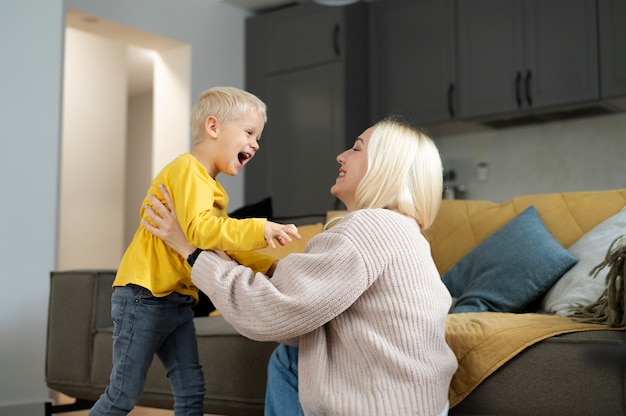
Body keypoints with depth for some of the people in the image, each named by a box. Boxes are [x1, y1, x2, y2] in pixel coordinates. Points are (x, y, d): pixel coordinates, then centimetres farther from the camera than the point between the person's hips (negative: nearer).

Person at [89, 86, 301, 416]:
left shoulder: (211, 187, 16)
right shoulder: (187, 170, -15)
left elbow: (225, 247, 17)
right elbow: (199, 229, -31)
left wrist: (269, 267, 6)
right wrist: (259, 229, -36)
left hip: (178, 302, 10)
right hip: (144, 297, -9)